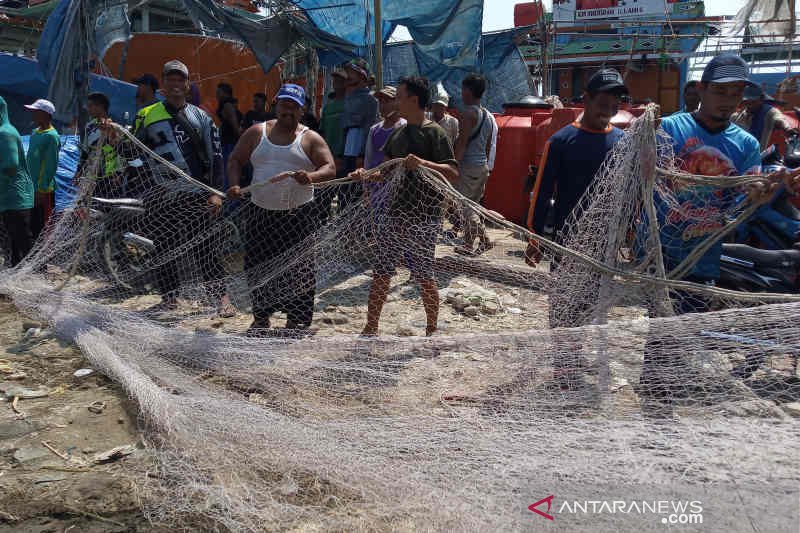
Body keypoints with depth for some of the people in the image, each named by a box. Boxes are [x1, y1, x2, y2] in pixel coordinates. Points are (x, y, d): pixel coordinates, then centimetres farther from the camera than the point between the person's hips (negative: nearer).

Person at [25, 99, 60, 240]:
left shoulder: (51, 136, -13)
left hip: (43, 191, -9)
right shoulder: (35, 133, 13)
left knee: (43, 228, -3)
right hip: (31, 188, 9)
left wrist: (42, 189, -18)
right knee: (32, 225, 14)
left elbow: (52, 165, -16)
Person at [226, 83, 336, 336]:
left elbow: (330, 168, -7)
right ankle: (261, 317, 25)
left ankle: (295, 320, 10)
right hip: (261, 213, 3)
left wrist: (310, 177, -28)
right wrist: (235, 185, -5)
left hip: (297, 215, -2)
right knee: (259, 266, 9)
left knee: (297, 268, -2)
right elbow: (236, 159, 13)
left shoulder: (310, 139, 2)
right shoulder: (256, 133, 9)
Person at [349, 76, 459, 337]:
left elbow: (453, 173, -17)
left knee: (424, 276, 4)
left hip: (424, 217, -7)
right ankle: (371, 329, 21)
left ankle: (432, 330, 23)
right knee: (380, 273, 8)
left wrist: (422, 163, -31)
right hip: (396, 212, 7)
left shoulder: (434, 133, -9)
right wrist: (367, 175, -1)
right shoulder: (398, 134, 13)